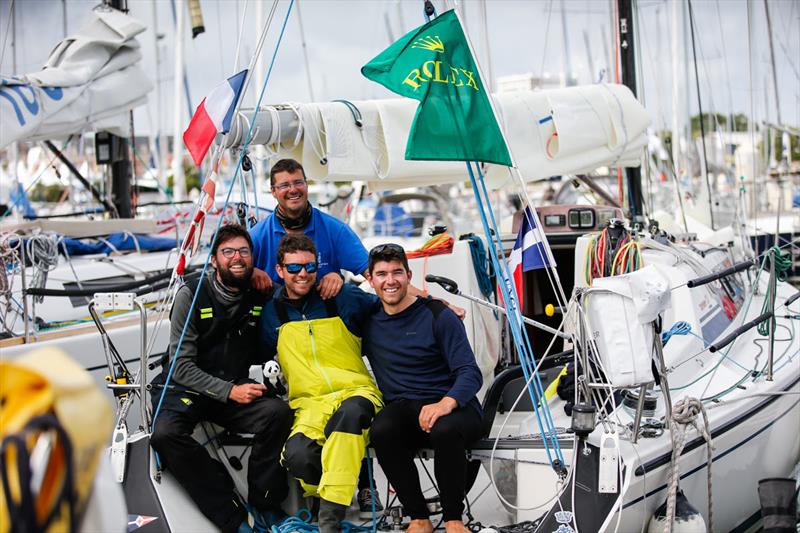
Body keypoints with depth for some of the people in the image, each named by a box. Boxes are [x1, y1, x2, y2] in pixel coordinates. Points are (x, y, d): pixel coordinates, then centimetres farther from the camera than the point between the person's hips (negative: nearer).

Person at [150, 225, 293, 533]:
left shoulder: (261, 297, 2)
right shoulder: (191, 296, -8)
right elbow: (183, 366, -10)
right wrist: (229, 391, -20)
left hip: (237, 389, 3)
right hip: (184, 387, -3)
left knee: (278, 412, -27)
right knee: (166, 433, -33)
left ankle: (265, 505, -10)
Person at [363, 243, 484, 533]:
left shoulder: (438, 315, -3)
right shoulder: (368, 322, 11)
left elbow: (470, 373, -10)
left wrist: (445, 403, -30)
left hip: (452, 408, -3)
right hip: (403, 410, 3)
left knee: (445, 430, -39)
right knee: (381, 430, -33)